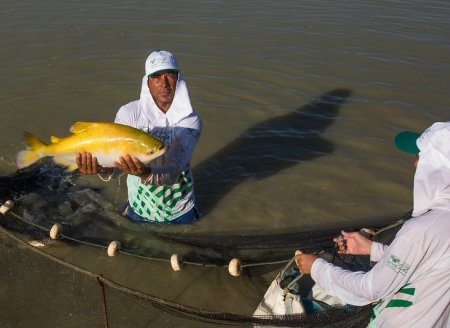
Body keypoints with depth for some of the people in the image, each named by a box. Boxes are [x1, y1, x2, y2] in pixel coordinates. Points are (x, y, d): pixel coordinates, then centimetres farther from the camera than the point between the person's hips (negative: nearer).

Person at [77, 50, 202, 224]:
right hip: (140, 209, 1)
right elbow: (114, 160, -24)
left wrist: (146, 173, -50)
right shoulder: (129, 113, -15)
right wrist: (101, 168, -46)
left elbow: (173, 172, -30)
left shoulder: (190, 120, -19)